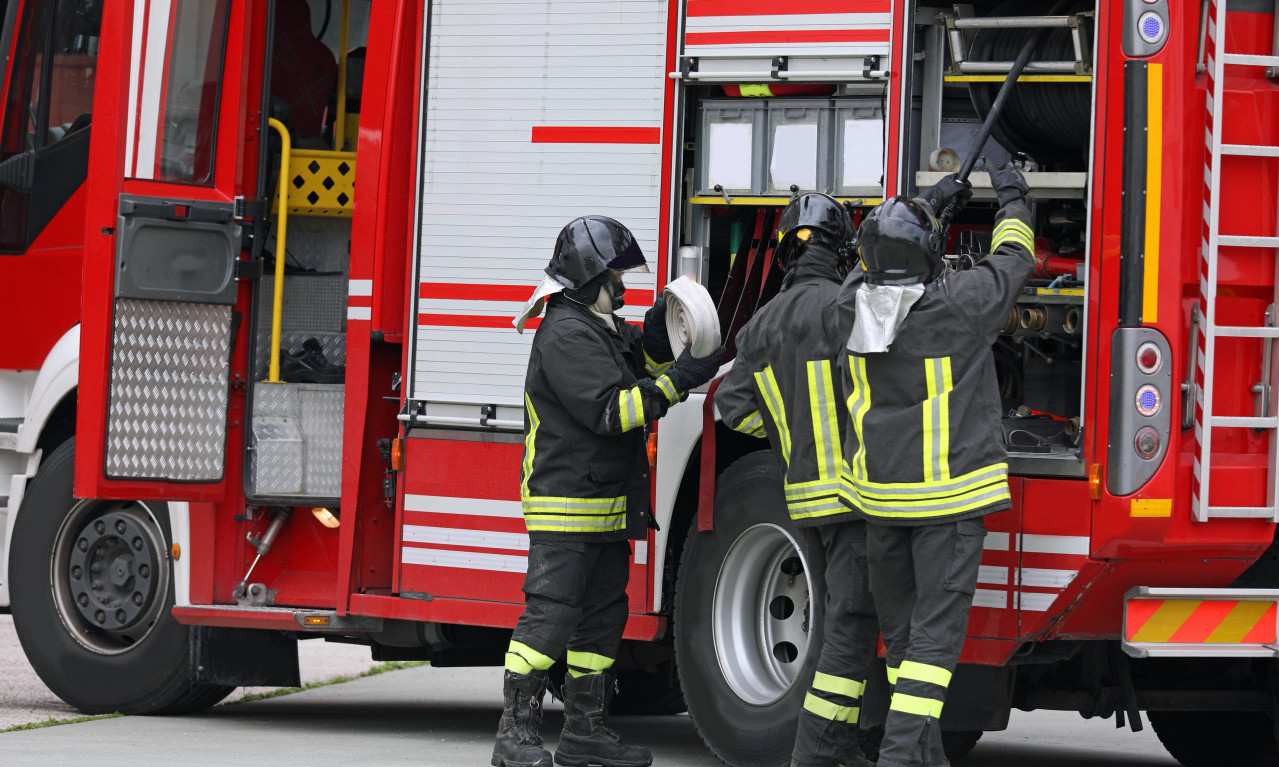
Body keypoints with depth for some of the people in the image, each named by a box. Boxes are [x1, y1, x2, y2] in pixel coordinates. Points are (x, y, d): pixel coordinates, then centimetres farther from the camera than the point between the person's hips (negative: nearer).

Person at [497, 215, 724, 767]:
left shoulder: (603, 327, 15)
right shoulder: (566, 333, -16)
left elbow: (644, 361, 22)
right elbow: (608, 410, -22)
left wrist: (662, 323, 4)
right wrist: (676, 383, -22)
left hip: (607, 507, 10)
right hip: (566, 508, -10)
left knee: (603, 617, 12)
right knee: (550, 617, -10)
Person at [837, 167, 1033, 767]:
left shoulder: (854, 306, -3)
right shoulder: (956, 307, -16)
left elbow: (882, 258, 20)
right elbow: (1011, 262, 4)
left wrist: (932, 203, 32)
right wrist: (1012, 202, 22)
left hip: (881, 500, 5)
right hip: (948, 497, -5)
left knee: (900, 630, 15)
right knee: (937, 629, -4)